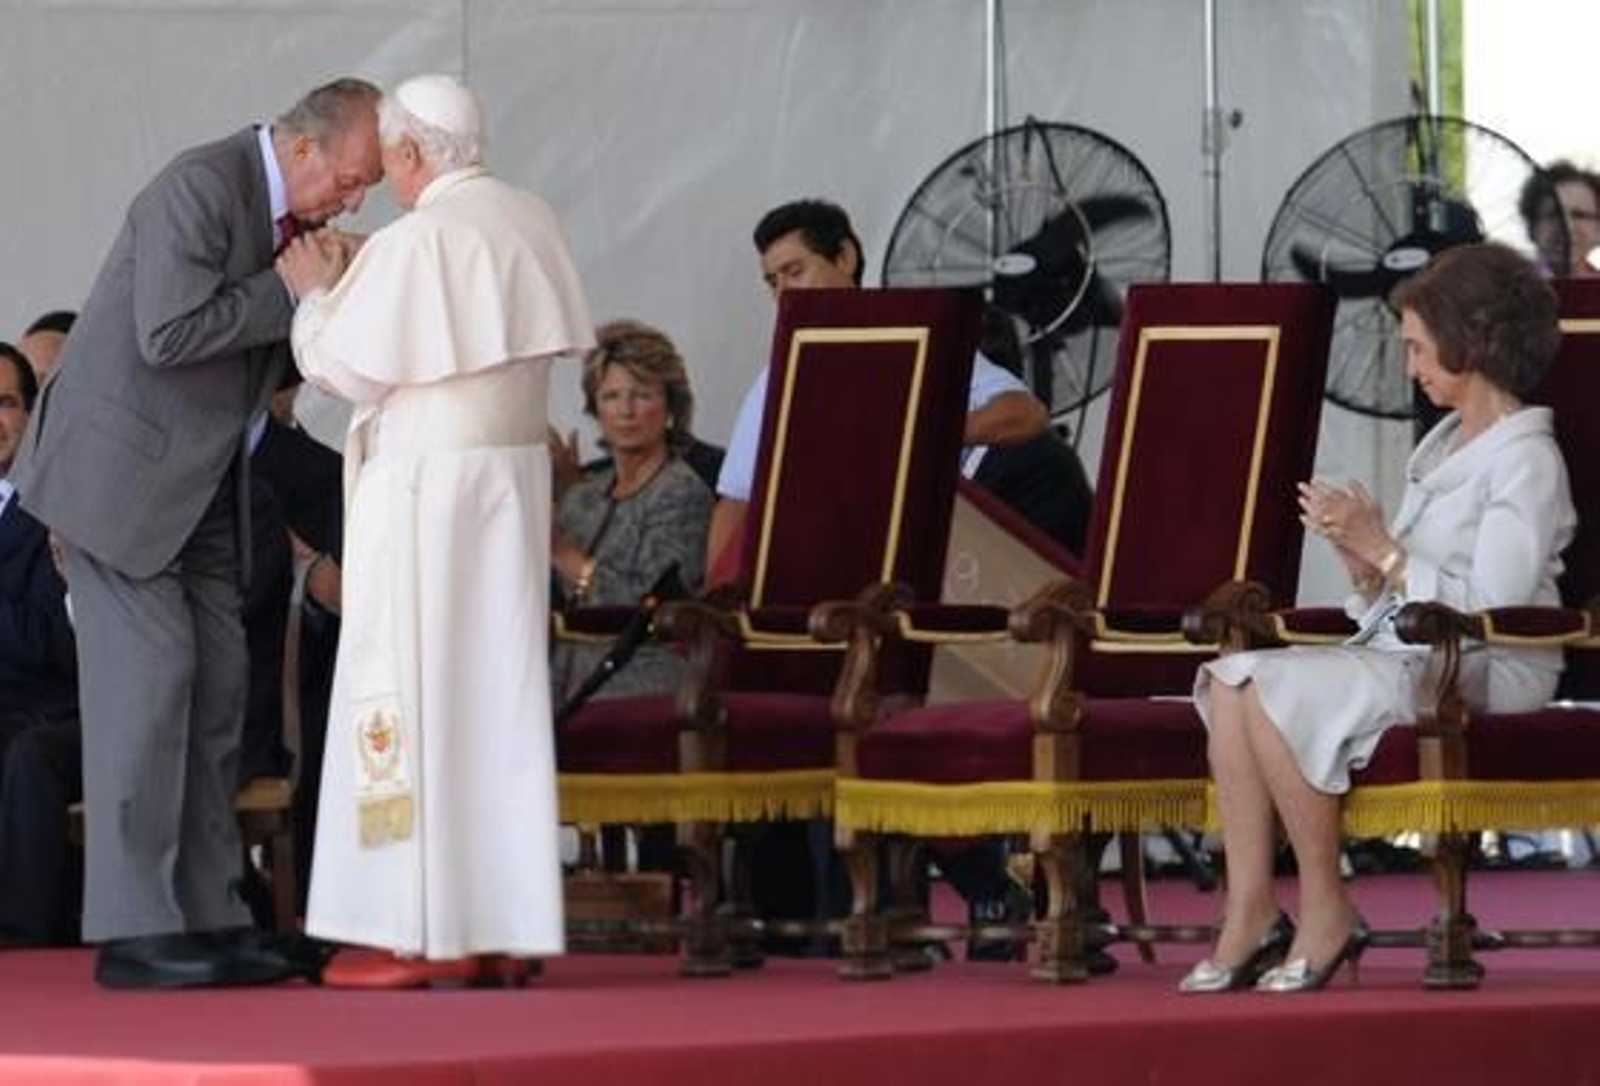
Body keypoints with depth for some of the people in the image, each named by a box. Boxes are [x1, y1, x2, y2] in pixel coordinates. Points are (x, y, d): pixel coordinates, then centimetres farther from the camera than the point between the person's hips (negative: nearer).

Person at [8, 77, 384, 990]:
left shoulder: (293, 211, 8)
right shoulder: (201, 189, -20)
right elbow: (170, 335, -27)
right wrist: (291, 290, -22)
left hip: (201, 485, 9)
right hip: (122, 468, -9)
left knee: (218, 686, 4)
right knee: (149, 675, -11)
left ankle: (209, 916, 6)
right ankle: (134, 932, -10)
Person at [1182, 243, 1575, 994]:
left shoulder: (1526, 461, -8)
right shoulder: (1442, 446, 20)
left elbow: (1489, 610, -18)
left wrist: (1383, 551, -14)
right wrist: (1358, 557, -2)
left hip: (1481, 678, -9)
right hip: (1399, 657, 9)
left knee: (1276, 690, -26)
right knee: (1234, 675, -12)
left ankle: (1326, 916, -17)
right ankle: (1250, 912, -19)